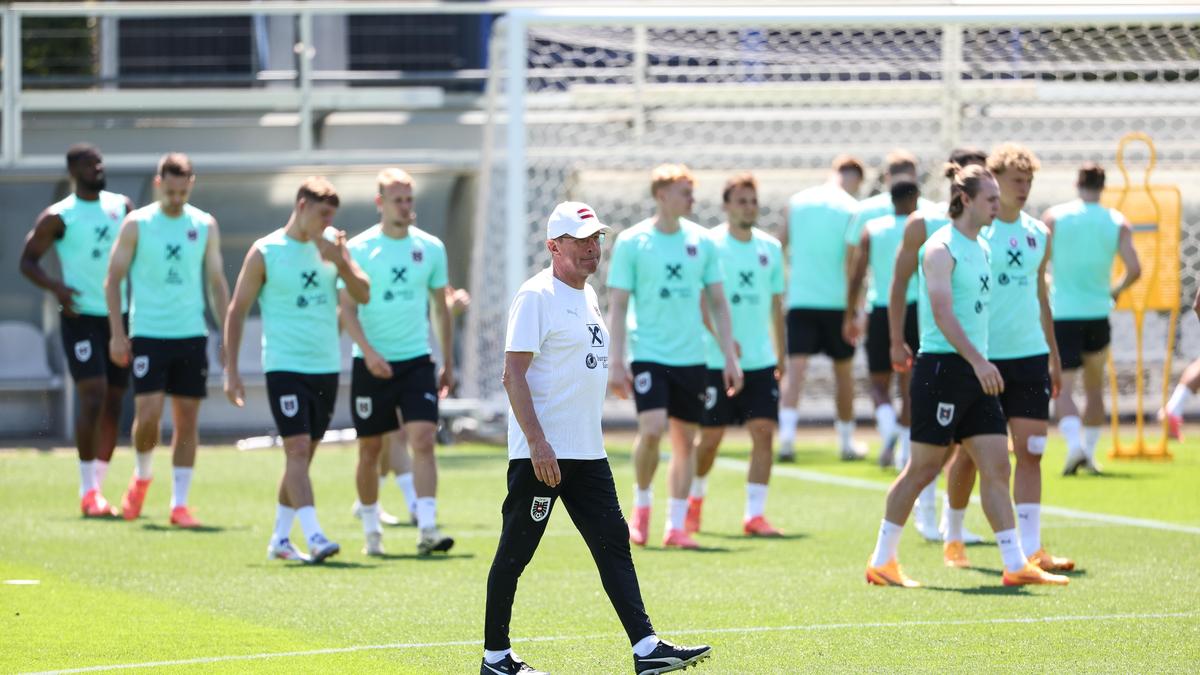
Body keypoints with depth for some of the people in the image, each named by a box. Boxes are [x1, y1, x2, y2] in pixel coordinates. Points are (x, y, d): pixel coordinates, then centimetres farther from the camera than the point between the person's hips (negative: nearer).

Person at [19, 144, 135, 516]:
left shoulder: (122, 207, 9)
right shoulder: (58, 217, -5)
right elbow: (27, 260, -3)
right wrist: (55, 287, -20)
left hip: (119, 316, 5)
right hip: (80, 316, -5)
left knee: (113, 404, 7)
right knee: (92, 396, -16)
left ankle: (97, 487, 16)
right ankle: (88, 493, -11)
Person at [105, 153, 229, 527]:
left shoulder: (205, 226, 6)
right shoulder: (137, 224, -2)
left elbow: (217, 283, 12)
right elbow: (113, 279, 1)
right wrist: (117, 333, -6)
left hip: (192, 335, 2)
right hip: (148, 334, -2)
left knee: (187, 419, 1)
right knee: (148, 413, -11)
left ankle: (179, 503, 7)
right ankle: (142, 476, 17)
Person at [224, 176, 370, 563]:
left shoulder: (332, 243, 8)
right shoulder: (265, 252, -5)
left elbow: (363, 294, 4)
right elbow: (237, 311, -1)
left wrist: (339, 260, -13)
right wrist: (231, 371, -5)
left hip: (327, 367, 5)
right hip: (285, 367, -5)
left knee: (304, 455, 10)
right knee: (297, 450, -15)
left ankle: (280, 538, 19)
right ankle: (314, 537, -22)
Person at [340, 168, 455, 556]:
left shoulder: (430, 247, 5)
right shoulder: (359, 249, -4)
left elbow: (441, 307, 14)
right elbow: (347, 309, -7)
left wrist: (448, 362, 13)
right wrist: (368, 351, -21)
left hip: (417, 360, 1)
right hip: (371, 364, -1)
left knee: (424, 440, -14)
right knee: (370, 451, 6)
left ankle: (427, 529, -18)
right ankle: (371, 531, 20)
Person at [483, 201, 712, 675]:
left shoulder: (587, 295, 16)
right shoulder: (536, 296, -11)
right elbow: (514, 374, -17)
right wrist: (537, 443, -23)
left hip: (587, 454, 8)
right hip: (541, 453, -8)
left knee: (613, 543, 1)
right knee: (515, 553, 0)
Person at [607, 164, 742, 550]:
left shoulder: (701, 241, 6)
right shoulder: (631, 242, -4)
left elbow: (718, 303, 11)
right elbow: (618, 305, -2)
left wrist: (730, 358, 6)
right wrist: (616, 362, -8)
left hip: (691, 357, 4)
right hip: (649, 355, -4)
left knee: (685, 439, 4)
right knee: (652, 428, -19)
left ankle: (676, 526, 11)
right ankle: (641, 506, 5)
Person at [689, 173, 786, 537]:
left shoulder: (770, 248, 9)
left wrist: (781, 355, 17)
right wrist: (723, 337, -20)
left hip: (761, 361, 4)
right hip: (716, 360, -4)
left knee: (763, 431, -8)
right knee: (710, 436, 4)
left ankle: (755, 514, -5)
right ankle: (695, 498, 30)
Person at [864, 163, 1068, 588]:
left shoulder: (981, 249, 16)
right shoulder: (941, 249, -11)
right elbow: (942, 313, -21)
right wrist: (978, 361, -30)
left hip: (975, 373, 8)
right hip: (941, 366, -8)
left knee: (996, 466, 1)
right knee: (923, 468, -2)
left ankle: (1015, 564, 0)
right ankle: (881, 562, 8)